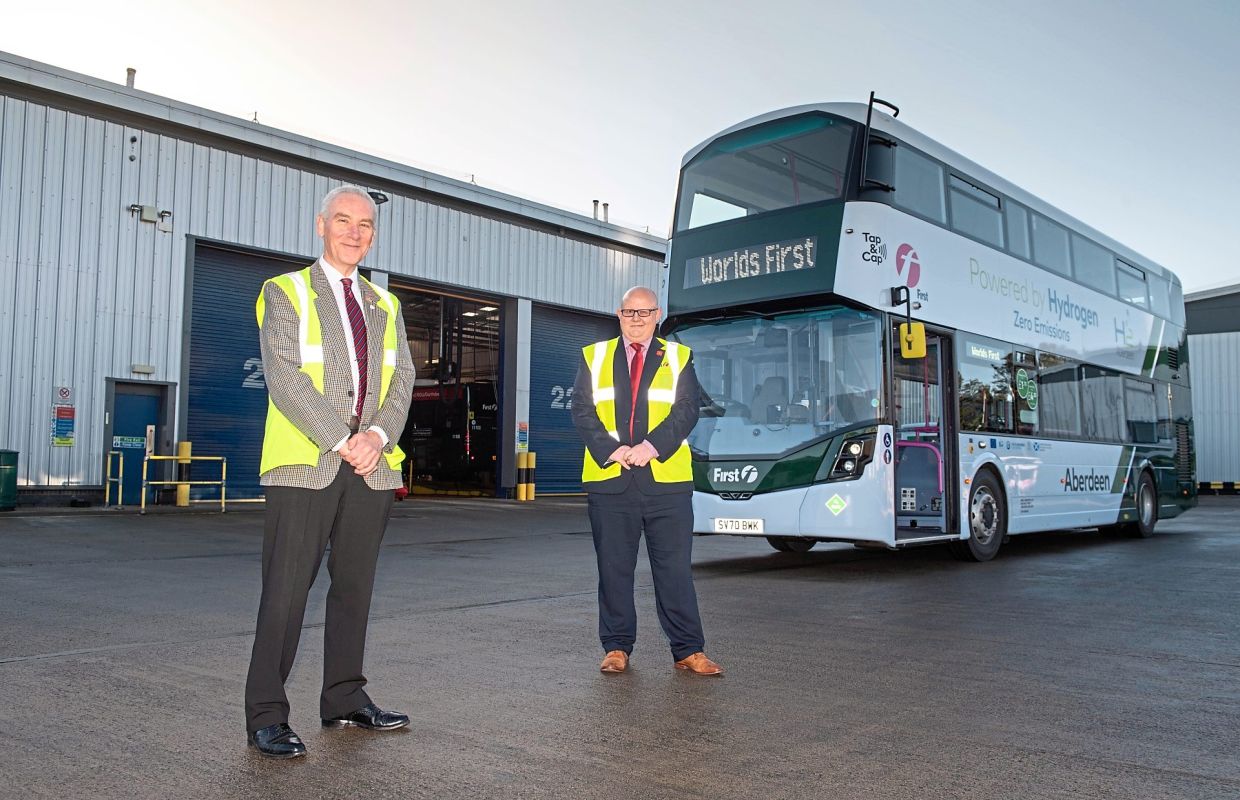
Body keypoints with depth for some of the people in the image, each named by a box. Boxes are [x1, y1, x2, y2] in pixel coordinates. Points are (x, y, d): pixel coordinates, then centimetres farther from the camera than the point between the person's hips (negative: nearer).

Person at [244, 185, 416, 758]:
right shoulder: (285, 292, 3)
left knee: (355, 585, 10)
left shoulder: (385, 305, 18)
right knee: (286, 589, -4)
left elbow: (402, 378, 10)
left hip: (371, 464, 5)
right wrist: (341, 440, -15)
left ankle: (345, 699, 21)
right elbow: (284, 376, -9)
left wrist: (378, 435, -8)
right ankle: (266, 716, 4)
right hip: (305, 462, -5)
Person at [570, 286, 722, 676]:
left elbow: (686, 410, 0)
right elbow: (582, 411, 4)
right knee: (614, 568, 6)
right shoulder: (593, 356, 13)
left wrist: (650, 447, -13)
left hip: (666, 479, -1)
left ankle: (688, 651, 9)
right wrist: (611, 450, -11)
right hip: (608, 479, 1)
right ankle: (617, 648, 18)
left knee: (675, 568, 1)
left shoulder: (678, 358, 11)